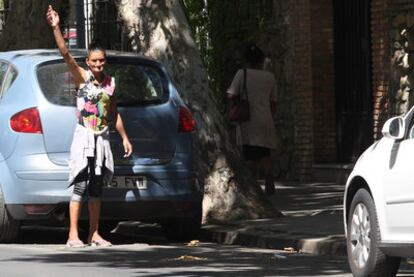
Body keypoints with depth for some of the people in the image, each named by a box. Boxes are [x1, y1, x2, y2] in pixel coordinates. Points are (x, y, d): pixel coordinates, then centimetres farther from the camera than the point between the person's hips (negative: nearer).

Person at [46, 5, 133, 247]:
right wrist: (56, 28, -29)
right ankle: (73, 236, -9)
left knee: (97, 188, 8)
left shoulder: (110, 83, 8)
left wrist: (125, 137, 20)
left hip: (102, 139, 5)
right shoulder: (82, 77, -5)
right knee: (80, 186, -9)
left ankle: (94, 234, 14)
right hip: (84, 137, -5)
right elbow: (66, 54, -18)